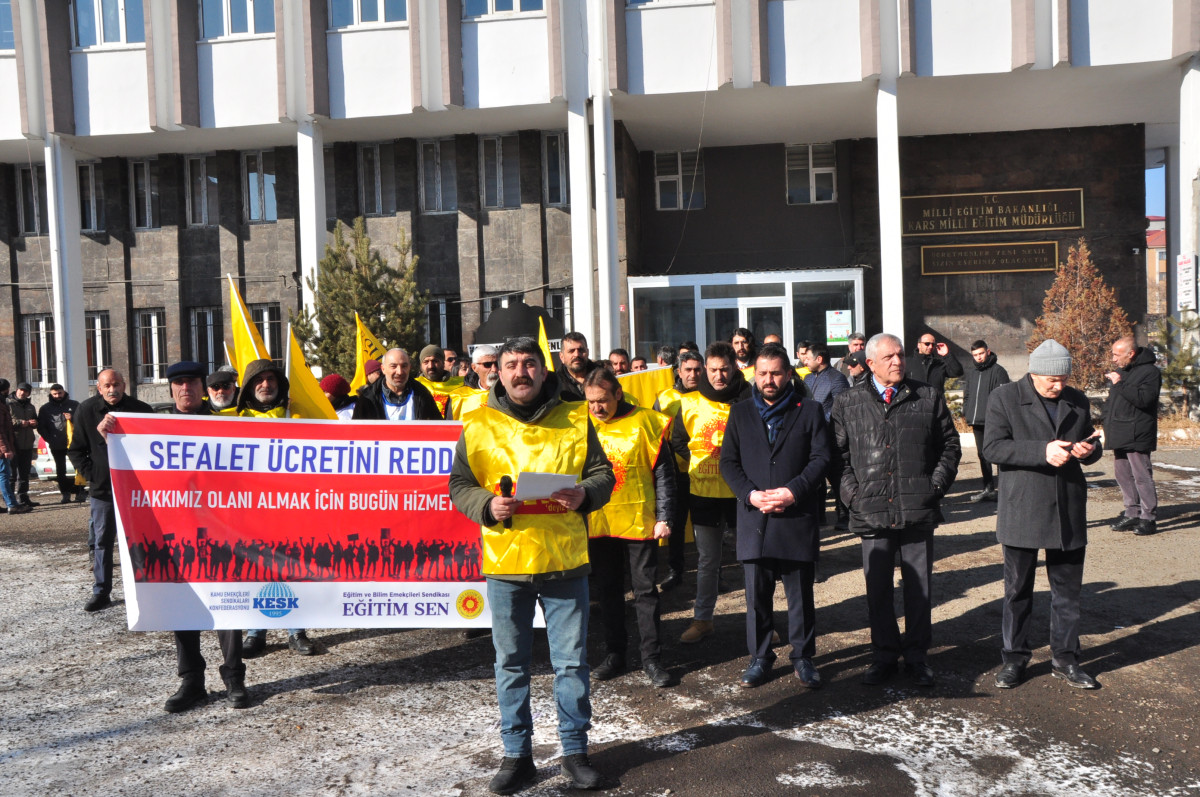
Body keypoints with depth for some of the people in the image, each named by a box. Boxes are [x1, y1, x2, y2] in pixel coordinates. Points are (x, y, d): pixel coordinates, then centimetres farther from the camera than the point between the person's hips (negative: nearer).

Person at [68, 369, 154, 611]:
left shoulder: (141, 409, -4)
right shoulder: (86, 410, 1)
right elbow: (75, 450, 7)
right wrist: (90, 474, -2)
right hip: (102, 487, 1)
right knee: (102, 540, 6)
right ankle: (101, 593, 15)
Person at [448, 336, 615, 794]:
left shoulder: (574, 419, 3)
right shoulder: (478, 425, 2)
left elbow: (602, 473, 6)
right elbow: (459, 485, 4)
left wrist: (585, 495, -14)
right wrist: (487, 506, -15)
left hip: (565, 559, 0)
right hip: (505, 562, 1)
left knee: (572, 662, 9)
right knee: (511, 664, 13)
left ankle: (575, 751, 27)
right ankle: (517, 754, 30)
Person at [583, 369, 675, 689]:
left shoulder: (645, 422, -7)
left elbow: (664, 474, -3)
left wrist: (664, 517, -8)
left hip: (639, 521, -3)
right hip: (598, 523, 3)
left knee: (645, 589, 5)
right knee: (608, 589, 13)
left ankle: (651, 657, 16)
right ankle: (614, 654, 25)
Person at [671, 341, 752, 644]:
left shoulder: (750, 399, -6)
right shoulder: (689, 403, 2)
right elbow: (678, 443, 13)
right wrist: (699, 461, 4)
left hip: (742, 491, -2)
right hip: (703, 492, 2)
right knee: (707, 560, 14)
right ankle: (702, 619, 25)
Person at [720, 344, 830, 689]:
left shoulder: (810, 411, 5)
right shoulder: (740, 412, 11)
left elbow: (821, 458, -1)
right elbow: (728, 462, 7)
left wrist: (793, 491, -14)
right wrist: (751, 494, -9)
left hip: (798, 516, -1)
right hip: (754, 518, 2)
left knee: (801, 592, 8)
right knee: (757, 593, 8)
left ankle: (803, 657, 24)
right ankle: (760, 657, 22)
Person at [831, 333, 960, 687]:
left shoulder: (929, 397, 7)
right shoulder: (847, 402, 5)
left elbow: (950, 445, 11)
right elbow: (837, 454, 7)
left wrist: (936, 485, 0)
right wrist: (851, 492, -3)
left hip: (918, 511, 0)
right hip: (871, 511, 0)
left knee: (918, 587, 10)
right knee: (877, 589, 8)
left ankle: (916, 655, 25)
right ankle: (885, 655, 23)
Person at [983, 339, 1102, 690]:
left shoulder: (1077, 401, 9)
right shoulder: (1005, 397, -5)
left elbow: (1091, 444, 20)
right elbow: (993, 447, -15)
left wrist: (1089, 449, -5)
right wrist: (1043, 451, -25)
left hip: (1068, 512, 4)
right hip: (1021, 513, -4)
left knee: (1068, 590, 12)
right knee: (1018, 590, 8)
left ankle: (1064, 658, 26)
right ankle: (1014, 658, 21)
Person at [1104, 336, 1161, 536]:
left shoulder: (1150, 372, -9)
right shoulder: (1122, 371, 18)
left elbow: (1144, 399, -24)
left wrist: (1120, 384, -22)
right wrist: (1107, 426, 19)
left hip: (1137, 435, -9)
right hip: (1119, 435, 9)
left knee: (1141, 475, -7)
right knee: (1123, 474, 11)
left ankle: (1149, 517, -1)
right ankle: (1132, 513, 19)